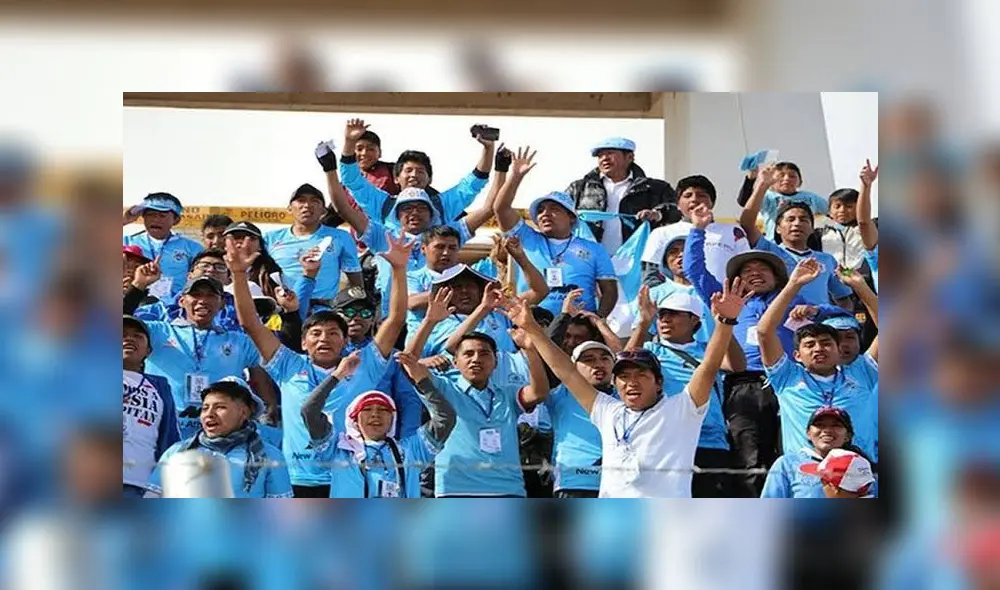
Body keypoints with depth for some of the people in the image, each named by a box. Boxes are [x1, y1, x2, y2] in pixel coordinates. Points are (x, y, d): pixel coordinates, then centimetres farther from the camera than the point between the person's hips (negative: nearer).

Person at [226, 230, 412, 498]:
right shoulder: (290, 368, 10)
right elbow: (250, 323, 7)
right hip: (298, 482, 1)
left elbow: (395, 320, 4)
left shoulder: (363, 366, 9)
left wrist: (399, 270, -5)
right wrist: (239, 275, -2)